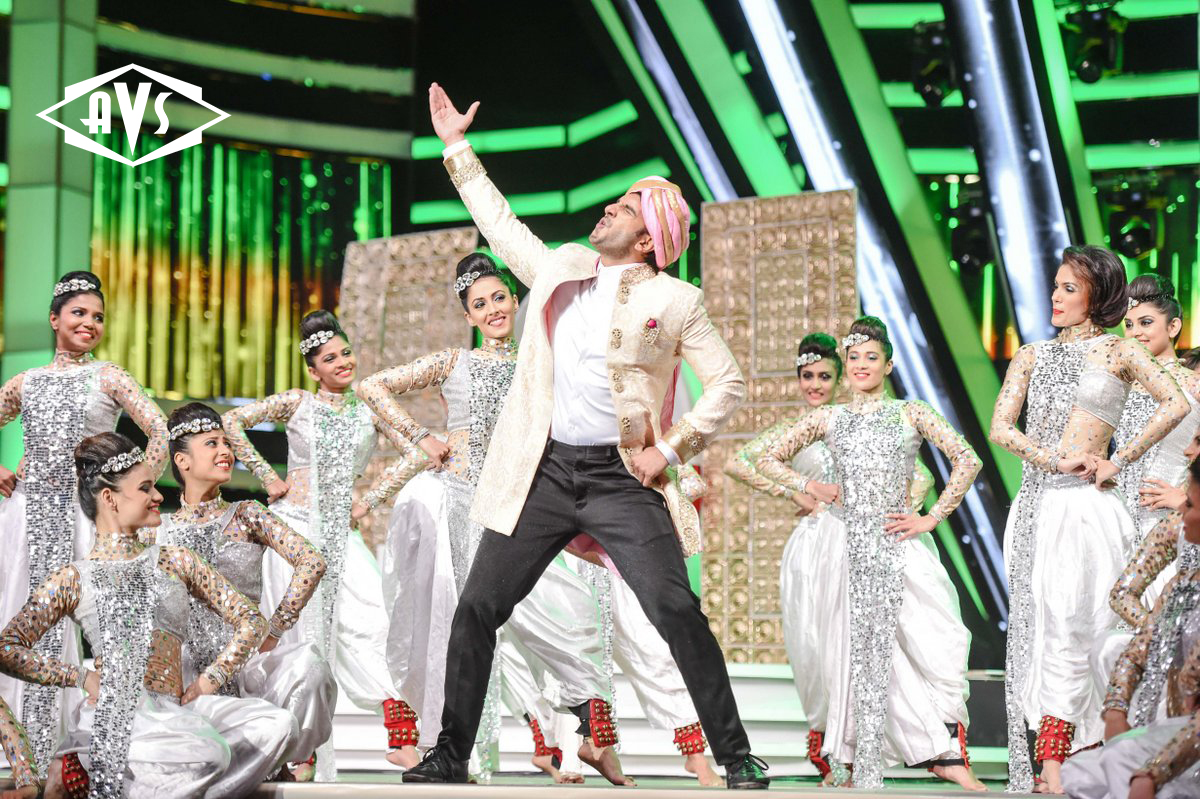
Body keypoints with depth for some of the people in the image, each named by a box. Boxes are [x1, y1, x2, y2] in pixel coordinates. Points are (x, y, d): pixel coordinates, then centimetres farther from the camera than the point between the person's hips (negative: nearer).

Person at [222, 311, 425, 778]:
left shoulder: (369, 408, 9)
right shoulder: (297, 403, 3)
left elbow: (415, 454, 10)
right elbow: (230, 422, -1)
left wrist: (370, 500, 4)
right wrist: (266, 476, 0)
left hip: (342, 530, 2)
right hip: (295, 525, -2)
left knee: (364, 622, -15)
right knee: (304, 630, -2)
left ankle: (401, 738, -16)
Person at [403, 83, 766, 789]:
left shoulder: (674, 301, 0)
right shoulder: (558, 268, 13)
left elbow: (729, 384, -1)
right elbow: (500, 221, 28)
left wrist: (671, 449, -8)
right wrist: (457, 147, 31)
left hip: (621, 478, -4)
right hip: (544, 472, 4)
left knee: (678, 612, -12)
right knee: (477, 608, 2)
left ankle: (736, 757, -1)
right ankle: (450, 758, 13)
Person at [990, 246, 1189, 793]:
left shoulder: (1118, 351, 3)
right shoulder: (1032, 356, 15)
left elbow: (1175, 404, -11)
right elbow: (1001, 427, 4)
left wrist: (1118, 462, -12)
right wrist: (1056, 460, -10)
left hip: (1082, 506, -5)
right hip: (1035, 504, 5)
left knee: (1067, 629, -12)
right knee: (1032, 628, 2)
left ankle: (1053, 766, -13)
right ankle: (1046, 766, 6)